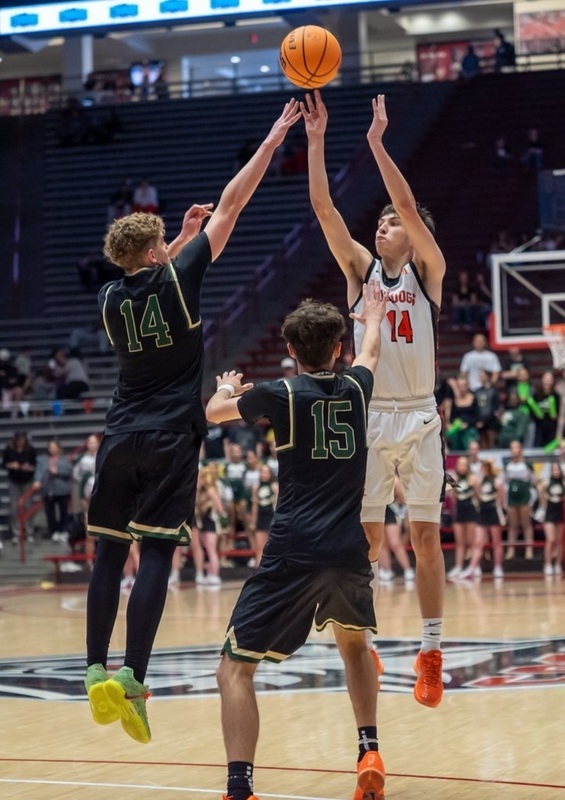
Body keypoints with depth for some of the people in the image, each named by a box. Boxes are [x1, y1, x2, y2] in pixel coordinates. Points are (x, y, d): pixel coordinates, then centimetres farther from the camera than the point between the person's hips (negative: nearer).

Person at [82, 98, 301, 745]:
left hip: (121, 441, 4)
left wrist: (182, 237, 32)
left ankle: (97, 671, 5)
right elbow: (229, 209, 0)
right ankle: (131, 678, -16)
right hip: (171, 442, -4)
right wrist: (271, 143, 5)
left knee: (110, 551, 9)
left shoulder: (111, 298, 5)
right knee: (156, 553, -7)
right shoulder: (178, 280, -5)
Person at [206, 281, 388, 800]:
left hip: (292, 553, -4)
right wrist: (374, 313, 57)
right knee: (353, 642, 33)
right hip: (349, 550, 4)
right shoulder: (356, 388, 9)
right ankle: (370, 754, 25)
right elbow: (371, 352, 35)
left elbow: (213, 412, 18)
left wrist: (227, 388, 41)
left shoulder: (281, 394, -1)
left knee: (236, 668, -1)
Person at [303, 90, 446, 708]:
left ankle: (431, 651, 7)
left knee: (425, 536, 1)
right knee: (366, 538, 1)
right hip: (368, 418, 2)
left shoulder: (428, 270, 2)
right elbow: (324, 208, -3)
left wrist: (377, 144, -20)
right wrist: (316, 140, -11)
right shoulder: (362, 269, 8)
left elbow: (408, 205, -13)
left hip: (418, 419, -1)